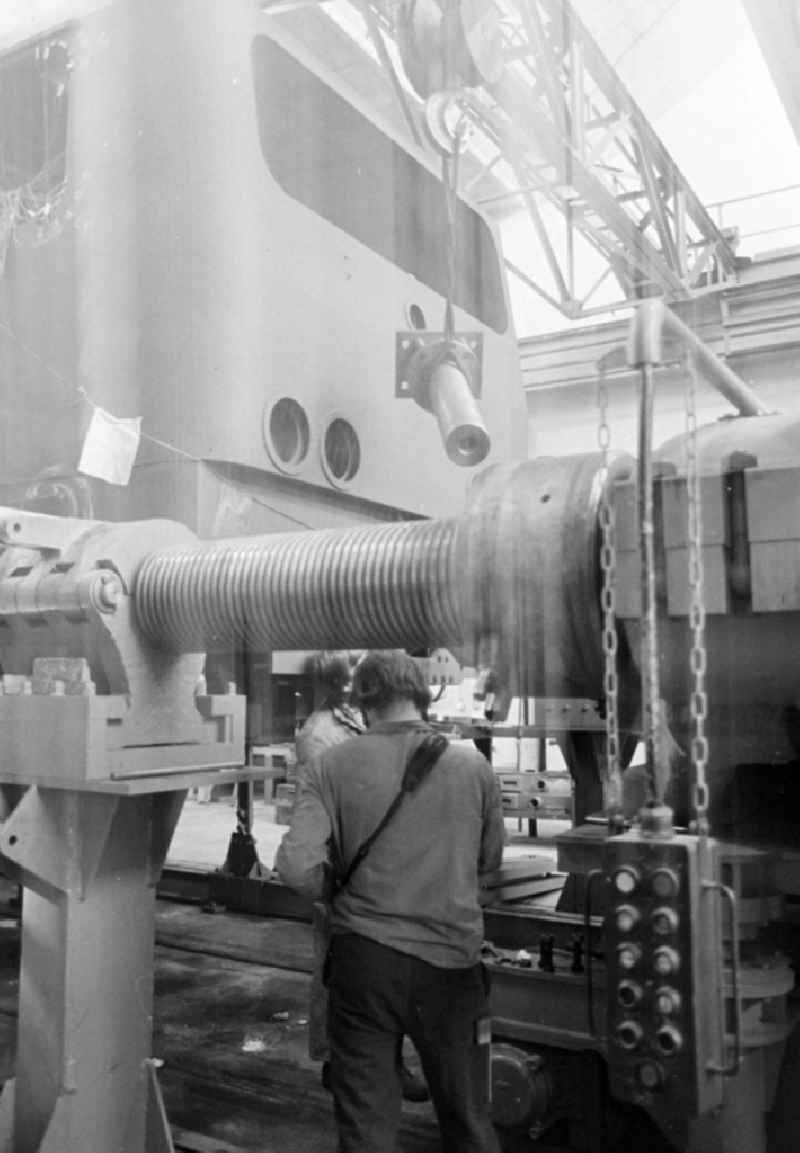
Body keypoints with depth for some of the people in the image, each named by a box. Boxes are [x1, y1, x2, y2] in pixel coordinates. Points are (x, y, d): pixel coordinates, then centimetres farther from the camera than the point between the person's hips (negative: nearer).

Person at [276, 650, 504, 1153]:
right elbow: (489, 861, 9)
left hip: (362, 957, 0)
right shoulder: (472, 765, -4)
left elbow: (296, 866, -14)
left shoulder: (333, 766, -7)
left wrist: (343, 890, 5)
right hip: (449, 961, 1)